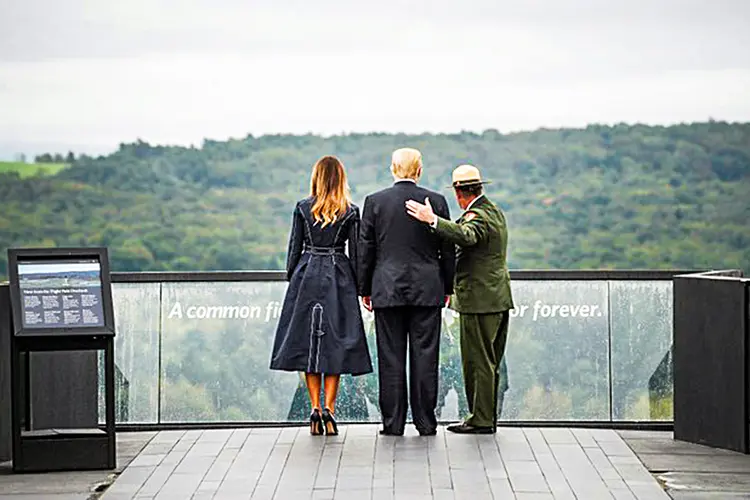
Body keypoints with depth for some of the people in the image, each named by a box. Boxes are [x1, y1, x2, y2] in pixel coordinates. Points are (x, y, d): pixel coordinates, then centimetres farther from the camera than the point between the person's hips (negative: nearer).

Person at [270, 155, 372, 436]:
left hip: (307, 276, 1)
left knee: (308, 341, 6)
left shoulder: (302, 208, 0)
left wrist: (292, 278, 13)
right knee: (335, 343, 3)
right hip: (339, 279, -1)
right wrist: (360, 287, 8)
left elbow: (295, 247, 3)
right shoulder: (351, 212, -1)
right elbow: (355, 253, 1)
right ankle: (328, 409, -6)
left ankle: (315, 408, 1)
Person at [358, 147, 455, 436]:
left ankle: (393, 423, 5)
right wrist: (447, 287, 14)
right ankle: (425, 423, 6)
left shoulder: (375, 202, -1)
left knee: (391, 358, 3)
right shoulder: (437, 201, 0)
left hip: (387, 290, 0)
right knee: (425, 356, 4)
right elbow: (448, 249, 4)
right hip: (427, 291, 0)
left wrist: (364, 289, 11)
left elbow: (365, 249, 3)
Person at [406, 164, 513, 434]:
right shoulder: (495, 211, 16)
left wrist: (433, 220, -43)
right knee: (490, 363, 14)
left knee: (478, 363, -5)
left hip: (480, 300, -10)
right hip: (498, 299, 10)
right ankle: (488, 417, 20)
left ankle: (481, 420, -2)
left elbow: (466, 236, -39)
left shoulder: (477, 216, -16)